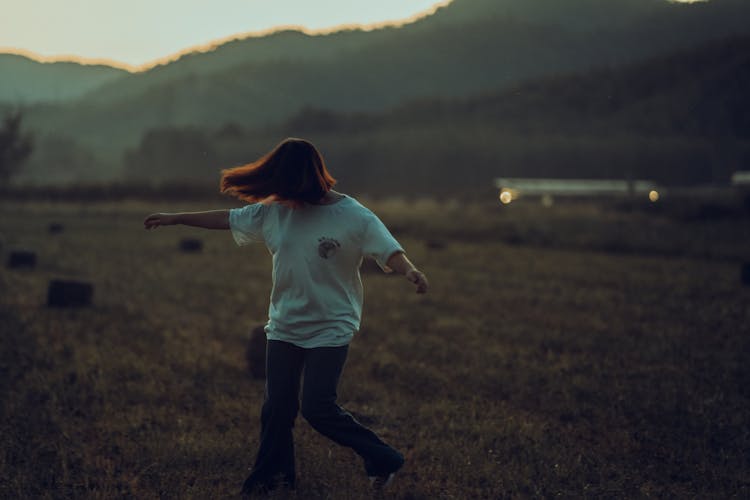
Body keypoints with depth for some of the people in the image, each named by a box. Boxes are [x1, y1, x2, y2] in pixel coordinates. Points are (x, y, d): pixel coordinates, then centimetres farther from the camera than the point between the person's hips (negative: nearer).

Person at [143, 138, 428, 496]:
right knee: (277, 406, 6)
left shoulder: (354, 217, -13)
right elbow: (227, 219, 11)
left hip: (330, 328, -5)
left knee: (318, 408, -13)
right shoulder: (275, 211, 1)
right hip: (284, 326, 5)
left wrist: (410, 271, -43)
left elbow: (389, 251, -22)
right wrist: (175, 218, 15)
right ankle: (273, 476, 22)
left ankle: (382, 460, 3)